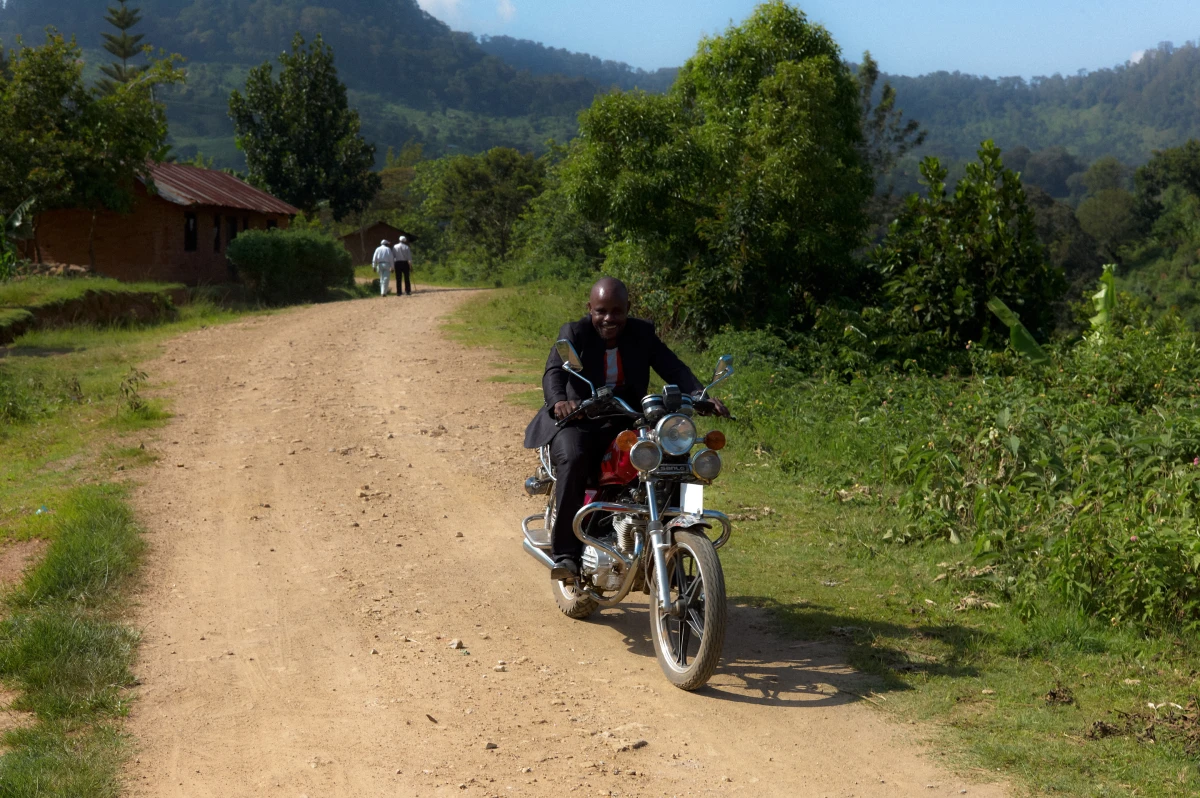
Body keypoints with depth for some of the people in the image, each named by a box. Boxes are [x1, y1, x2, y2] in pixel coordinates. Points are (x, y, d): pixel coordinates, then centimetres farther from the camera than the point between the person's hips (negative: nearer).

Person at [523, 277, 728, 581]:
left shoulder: (643, 333, 4)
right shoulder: (574, 333, -6)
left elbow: (673, 367, -6)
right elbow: (554, 371, -23)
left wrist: (699, 394, -26)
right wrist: (559, 400, -46)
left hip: (624, 421, 3)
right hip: (576, 420, -3)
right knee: (573, 460, -35)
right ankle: (565, 553, -31)